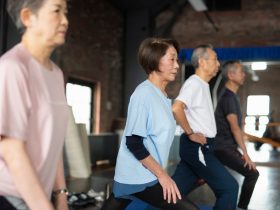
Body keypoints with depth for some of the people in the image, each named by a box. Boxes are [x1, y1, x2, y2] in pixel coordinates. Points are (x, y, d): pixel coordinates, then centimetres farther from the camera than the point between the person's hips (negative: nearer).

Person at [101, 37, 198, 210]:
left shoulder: (163, 96, 9)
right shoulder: (144, 93, -17)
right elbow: (134, 142, -20)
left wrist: (160, 173, 18)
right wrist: (162, 174, -16)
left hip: (145, 175, 9)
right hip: (139, 177, -9)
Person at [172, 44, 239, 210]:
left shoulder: (203, 85, 18)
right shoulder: (194, 83, -14)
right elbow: (176, 108, -30)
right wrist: (190, 134, -21)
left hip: (197, 147, 10)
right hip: (196, 147, -10)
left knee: (176, 189, 12)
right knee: (229, 187, -6)